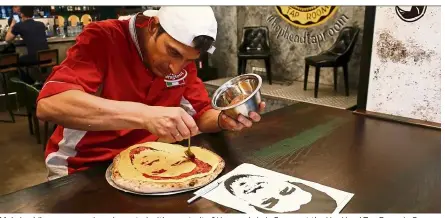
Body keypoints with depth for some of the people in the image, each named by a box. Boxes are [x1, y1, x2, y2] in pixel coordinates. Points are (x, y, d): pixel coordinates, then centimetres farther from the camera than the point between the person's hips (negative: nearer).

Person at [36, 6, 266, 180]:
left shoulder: (183, 56, -3)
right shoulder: (102, 38, -18)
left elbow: (201, 114, 3)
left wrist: (223, 119, -18)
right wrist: (144, 115, -39)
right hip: (84, 168, -3)